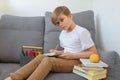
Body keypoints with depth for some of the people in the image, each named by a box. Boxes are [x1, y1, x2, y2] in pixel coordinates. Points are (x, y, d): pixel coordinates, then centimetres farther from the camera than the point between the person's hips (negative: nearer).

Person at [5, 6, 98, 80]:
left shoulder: (82, 32, -9)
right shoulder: (62, 34, 15)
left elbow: (94, 53, -10)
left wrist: (72, 55, -16)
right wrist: (58, 53, 2)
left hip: (77, 62, -7)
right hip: (65, 60, 7)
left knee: (48, 60, -29)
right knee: (41, 57, -20)